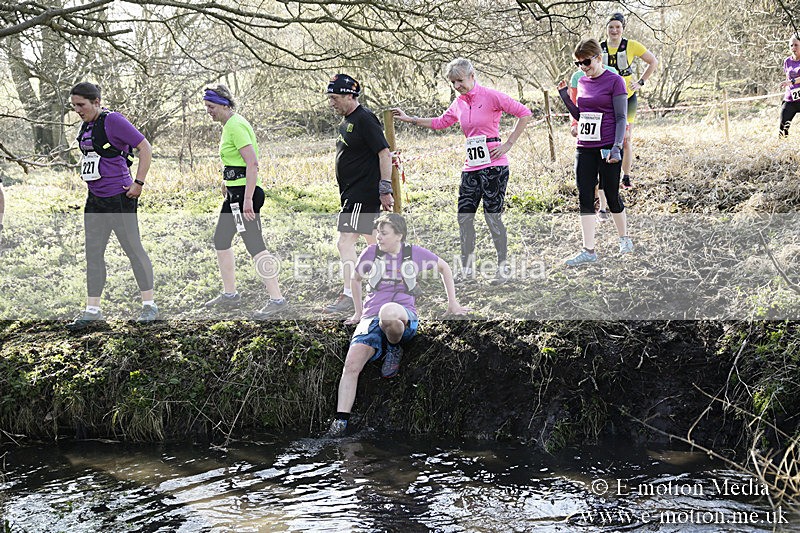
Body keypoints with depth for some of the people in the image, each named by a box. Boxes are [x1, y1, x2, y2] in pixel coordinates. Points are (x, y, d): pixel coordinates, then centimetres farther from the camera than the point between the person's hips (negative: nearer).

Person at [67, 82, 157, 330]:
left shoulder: (113, 121, -13)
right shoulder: (86, 126, 11)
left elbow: (145, 149, -14)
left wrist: (138, 183, -15)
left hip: (118, 197, -8)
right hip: (95, 199, 8)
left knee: (133, 249, 0)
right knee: (93, 253, 7)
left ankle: (149, 305, 11)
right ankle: (92, 310, 12)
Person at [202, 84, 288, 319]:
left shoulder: (236, 126, -16)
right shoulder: (229, 125, 16)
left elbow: (252, 163, -24)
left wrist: (247, 200, -27)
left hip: (245, 192, -11)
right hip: (235, 193, 11)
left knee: (254, 245, -10)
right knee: (221, 241, 17)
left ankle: (277, 299, -8)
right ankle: (229, 295, 28)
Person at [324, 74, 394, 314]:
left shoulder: (365, 119, -15)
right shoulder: (347, 120, 15)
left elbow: (384, 153, -19)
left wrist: (385, 189, -21)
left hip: (364, 193, -10)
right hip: (353, 193, 10)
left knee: (345, 242, -14)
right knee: (373, 242, 16)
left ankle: (348, 297, -13)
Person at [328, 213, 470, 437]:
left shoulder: (414, 253, 7)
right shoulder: (372, 252, 11)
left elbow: (444, 268, 23)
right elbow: (355, 279, 29)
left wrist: (452, 303, 22)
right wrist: (358, 312, 26)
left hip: (404, 318, -2)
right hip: (372, 318, 3)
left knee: (388, 311, -42)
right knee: (351, 364, -23)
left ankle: (395, 349, -10)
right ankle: (340, 420, -19)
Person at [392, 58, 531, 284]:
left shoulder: (490, 96, -9)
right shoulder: (459, 103, 11)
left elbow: (524, 114, -8)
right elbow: (440, 122, 27)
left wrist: (508, 144, -10)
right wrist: (409, 119, 22)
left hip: (493, 165, -7)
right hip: (471, 167, 7)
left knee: (493, 215, -5)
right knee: (464, 216, 4)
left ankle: (503, 267, 8)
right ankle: (467, 268, 15)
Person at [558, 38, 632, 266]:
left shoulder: (614, 81, -7)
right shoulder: (582, 82, 11)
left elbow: (621, 117, -9)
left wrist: (616, 147, -19)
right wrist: (564, 95, 6)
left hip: (607, 149, -6)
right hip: (585, 149, 6)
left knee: (612, 196, 5)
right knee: (585, 198, 0)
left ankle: (624, 238, 28)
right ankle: (588, 251, 2)